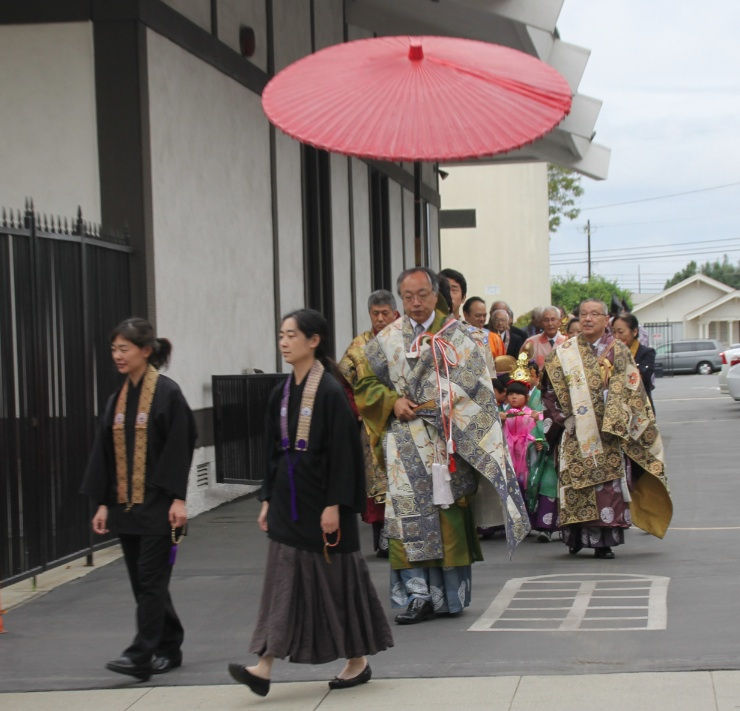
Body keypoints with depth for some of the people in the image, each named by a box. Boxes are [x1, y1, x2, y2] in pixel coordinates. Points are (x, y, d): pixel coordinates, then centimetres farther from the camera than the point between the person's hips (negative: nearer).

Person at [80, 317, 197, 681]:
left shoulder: (167, 392, -8)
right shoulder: (117, 399, 11)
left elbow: (180, 447, -12)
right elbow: (105, 453, 12)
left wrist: (178, 498, -17)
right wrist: (102, 503, 8)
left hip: (158, 504, -7)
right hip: (125, 503, 7)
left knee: (150, 579, -8)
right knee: (144, 580, 9)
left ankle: (141, 656, -11)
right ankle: (169, 648, 19)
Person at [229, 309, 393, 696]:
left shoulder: (330, 392, -13)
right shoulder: (282, 392, 9)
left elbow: (343, 452, -15)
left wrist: (334, 505, -18)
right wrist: (267, 499, 13)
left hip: (320, 499, -7)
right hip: (288, 497, 7)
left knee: (337, 575, 3)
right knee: (283, 576, 2)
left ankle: (358, 661, 18)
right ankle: (265, 667, -2)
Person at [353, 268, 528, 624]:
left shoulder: (457, 336, 6)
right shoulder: (387, 340, 10)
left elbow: (478, 387, 5)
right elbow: (366, 383, 14)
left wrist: (444, 404, -9)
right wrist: (393, 401, -3)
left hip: (449, 438, -1)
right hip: (406, 438, 1)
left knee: (450, 508, 0)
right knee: (408, 509, -10)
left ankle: (451, 593, 9)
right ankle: (416, 592, -10)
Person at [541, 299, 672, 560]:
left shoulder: (618, 350, 5)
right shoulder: (564, 352, 9)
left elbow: (628, 391, 0)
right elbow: (551, 391, 9)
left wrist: (614, 422, -11)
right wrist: (564, 418, -4)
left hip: (609, 434, -1)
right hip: (576, 434, 1)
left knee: (609, 482, -7)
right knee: (575, 482, -4)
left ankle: (605, 540, -4)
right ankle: (577, 537, 5)